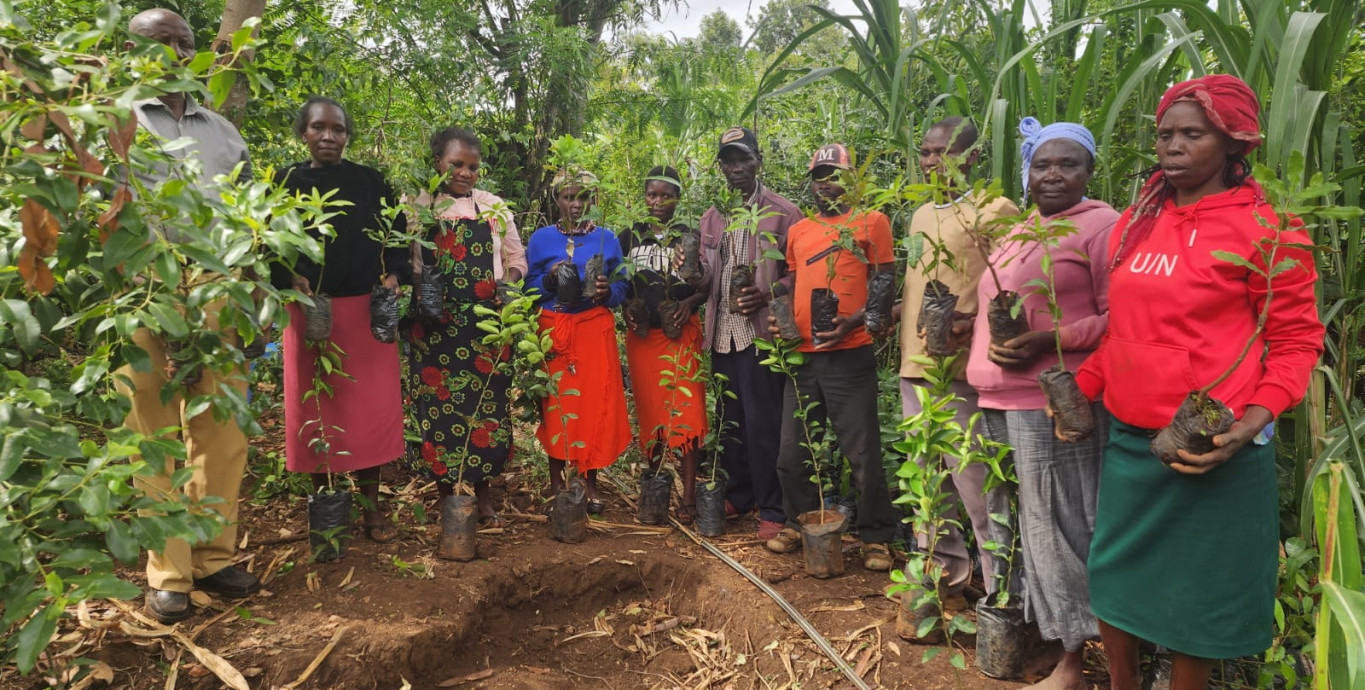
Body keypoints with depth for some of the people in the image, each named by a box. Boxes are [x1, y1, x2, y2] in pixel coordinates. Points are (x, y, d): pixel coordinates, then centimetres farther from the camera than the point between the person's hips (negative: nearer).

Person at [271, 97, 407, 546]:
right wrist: (291, 278, -13)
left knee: (371, 405, 2)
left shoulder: (370, 181, 8)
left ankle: (371, 505, 13)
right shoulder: (286, 183, 7)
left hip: (367, 310, 0)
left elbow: (395, 234, 10)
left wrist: (391, 274, -7)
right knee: (316, 406, 4)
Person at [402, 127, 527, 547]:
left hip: (486, 323, 2)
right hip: (436, 326, -1)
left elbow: (516, 257, 14)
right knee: (438, 405, 0)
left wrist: (506, 282, -5)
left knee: (486, 402, 3)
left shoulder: (493, 207, 10)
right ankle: (448, 504, 14)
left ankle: (482, 494, 21)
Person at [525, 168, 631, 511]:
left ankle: (590, 482, 8)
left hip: (595, 331, 1)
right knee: (556, 404, 0)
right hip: (553, 332, -1)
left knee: (595, 404, -3)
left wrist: (607, 291, -14)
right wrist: (549, 281, -15)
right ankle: (556, 480, 14)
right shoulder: (541, 239, 5)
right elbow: (528, 289, 4)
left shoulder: (607, 239, 8)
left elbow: (622, 289, 7)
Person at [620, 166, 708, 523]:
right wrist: (624, 308, -3)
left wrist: (690, 303, -12)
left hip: (681, 333, -2)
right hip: (641, 334, 2)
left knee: (686, 409, -9)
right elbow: (617, 284, 15)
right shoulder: (629, 237, 9)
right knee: (649, 409, 7)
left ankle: (689, 494, -7)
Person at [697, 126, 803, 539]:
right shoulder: (712, 218, 16)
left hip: (760, 331, -5)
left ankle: (772, 509, 7)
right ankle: (738, 496, 26)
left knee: (763, 424, -4)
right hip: (722, 334, 6)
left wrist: (767, 296, -18)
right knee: (730, 420, 13)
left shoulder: (783, 214, 0)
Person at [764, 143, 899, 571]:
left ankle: (876, 538, 14)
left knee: (862, 453, -1)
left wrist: (852, 323, -17)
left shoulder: (871, 222, 3)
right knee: (794, 451, 11)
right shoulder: (797, 232, 17)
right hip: (802, 355, 5)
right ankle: (798, 525, 28)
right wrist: (780, 319, 5)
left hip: (849, 354, -5)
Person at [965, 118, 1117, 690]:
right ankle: (1035, 622, 26)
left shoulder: (1100, 225, -5)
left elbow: (1120, 317, -11)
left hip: (1052, 403, -7)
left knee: (1056, 524, -1)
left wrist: (1050, 342, -20)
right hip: (1000, 399, 8)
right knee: (1018, 518, 12)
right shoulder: (1018, 232, 20)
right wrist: (964, 330, 15)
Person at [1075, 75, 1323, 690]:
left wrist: (1253, 422, -19)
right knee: (1112, 577, 15)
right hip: (1128, 439, 5)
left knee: (1197, 595, 10)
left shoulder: (1263, 228, -7)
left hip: (1212, 450, -5)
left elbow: (1296, 341, -6)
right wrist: (1080, 389, 7)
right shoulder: (1135, 222, 9)